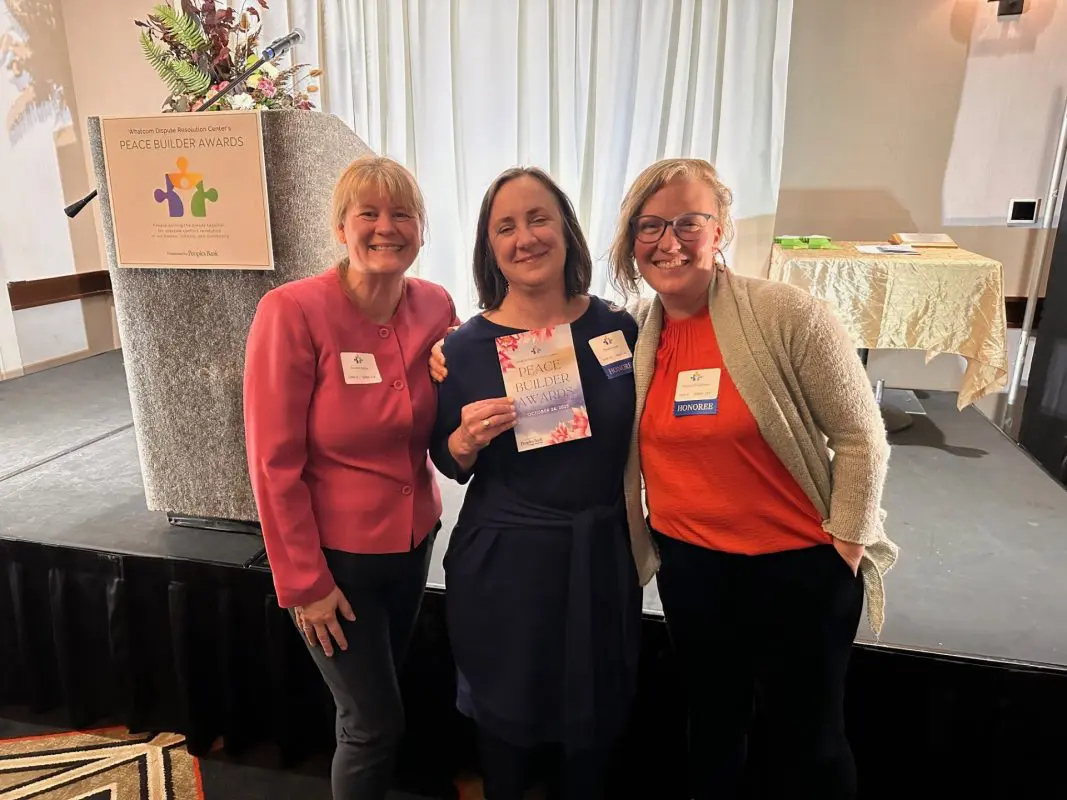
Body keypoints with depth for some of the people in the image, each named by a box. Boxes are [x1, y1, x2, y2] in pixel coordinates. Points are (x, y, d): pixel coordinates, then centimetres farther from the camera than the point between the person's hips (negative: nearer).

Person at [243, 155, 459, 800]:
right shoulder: (293, 311, -20)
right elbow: (275, 460, -16)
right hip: (335, 552, -5)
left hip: (415, 539, 5)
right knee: (376, 725, 10)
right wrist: (304, 582, -12)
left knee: (377, 707, 25)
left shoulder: (436, 306, -5)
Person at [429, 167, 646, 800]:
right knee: (508, 720, 19)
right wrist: (468, 439, -20)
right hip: (503, 562, -1)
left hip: (602, 555, 2)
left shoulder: (620, 329, -6)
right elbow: (448, 465, 0)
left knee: (595, 724, 19)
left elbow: (644, 438, 7)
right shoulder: (466, 347, -9)